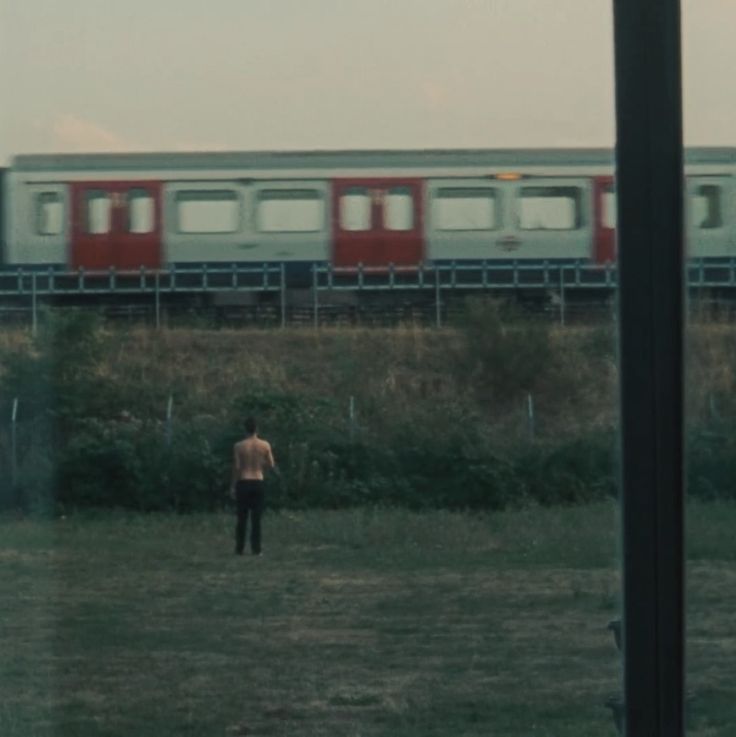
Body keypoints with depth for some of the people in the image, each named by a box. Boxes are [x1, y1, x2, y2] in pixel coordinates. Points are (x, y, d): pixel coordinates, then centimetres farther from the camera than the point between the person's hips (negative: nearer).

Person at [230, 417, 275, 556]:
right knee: (256, 518, 4)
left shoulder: (239, 446, -6)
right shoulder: (265, 445, -2)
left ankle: (239, 548, 7)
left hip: (243, 483, -1)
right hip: (258, 483, 1)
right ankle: (256, 549, 1)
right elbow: (271, 465, 1)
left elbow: (236, 468, -7)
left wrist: (233, 486, 0)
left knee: (242, 518, 6)